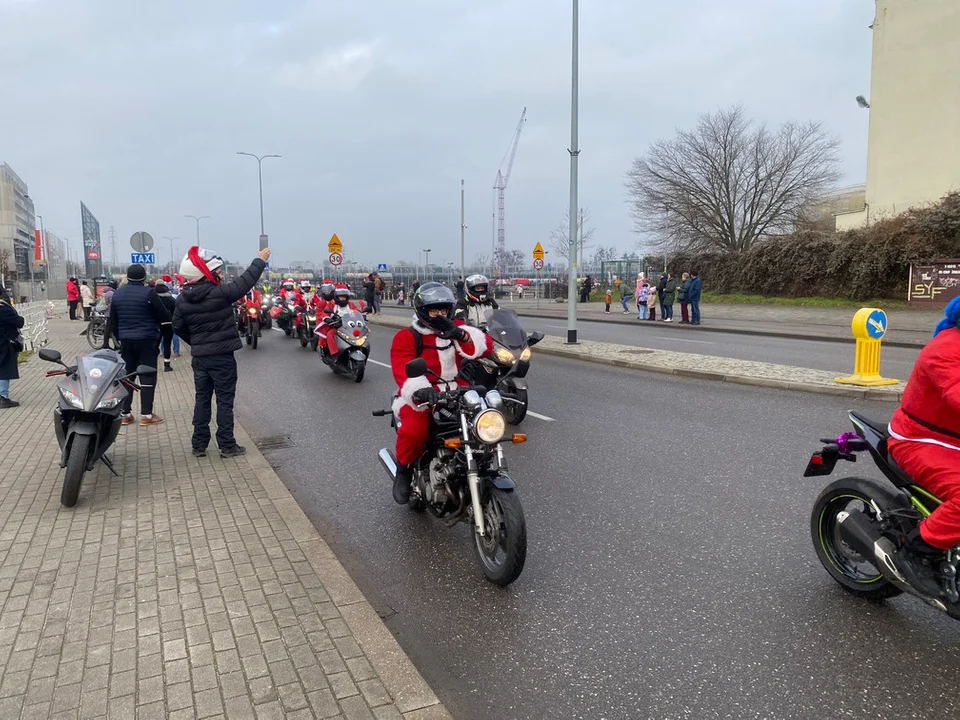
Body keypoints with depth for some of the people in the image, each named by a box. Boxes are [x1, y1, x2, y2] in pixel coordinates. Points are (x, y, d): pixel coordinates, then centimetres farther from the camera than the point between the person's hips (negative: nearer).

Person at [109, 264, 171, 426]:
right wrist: (171, 320, 13)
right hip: (147, 340, -6)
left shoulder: (117, 294, 8)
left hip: (126, 340, 6)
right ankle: (146, 415, -2)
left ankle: (124, 413, 15)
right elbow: (164, 316, -9)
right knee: (148, 376, -1)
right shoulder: (148, 293, -12)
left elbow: (113, 322, 14)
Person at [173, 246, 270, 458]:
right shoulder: (220, 293, -18)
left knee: (202, 399, 14)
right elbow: (244, 282, -9)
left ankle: (199, 445, 18)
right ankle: (227, 445, 7)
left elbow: (178, 327, 7)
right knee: (225, 401, 2)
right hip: (222, 356, -5)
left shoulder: (183, 299, 0)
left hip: (199, 357, 5)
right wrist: (260, 261, 4)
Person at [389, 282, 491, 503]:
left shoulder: (455, 330, 10)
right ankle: (404, 472, -3)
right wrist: (420, 389, -44)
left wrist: (461, 334, -22)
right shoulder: (406, 337, -6)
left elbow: (486, 347, -4)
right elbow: (403, 369, -23)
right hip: (420, 398, -5)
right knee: (413, 431, -34)